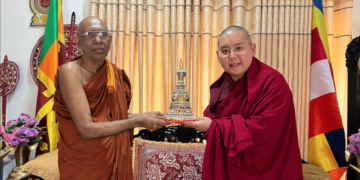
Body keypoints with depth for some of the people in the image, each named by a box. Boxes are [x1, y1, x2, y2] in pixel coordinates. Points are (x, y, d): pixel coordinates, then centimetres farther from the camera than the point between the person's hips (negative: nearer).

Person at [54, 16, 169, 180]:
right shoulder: (71, 71, -19)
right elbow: (86, 129, -26)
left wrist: (144, 117, -6)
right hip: (81, 166, -5)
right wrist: (138, 121, -24)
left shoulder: (116, 74, -2)